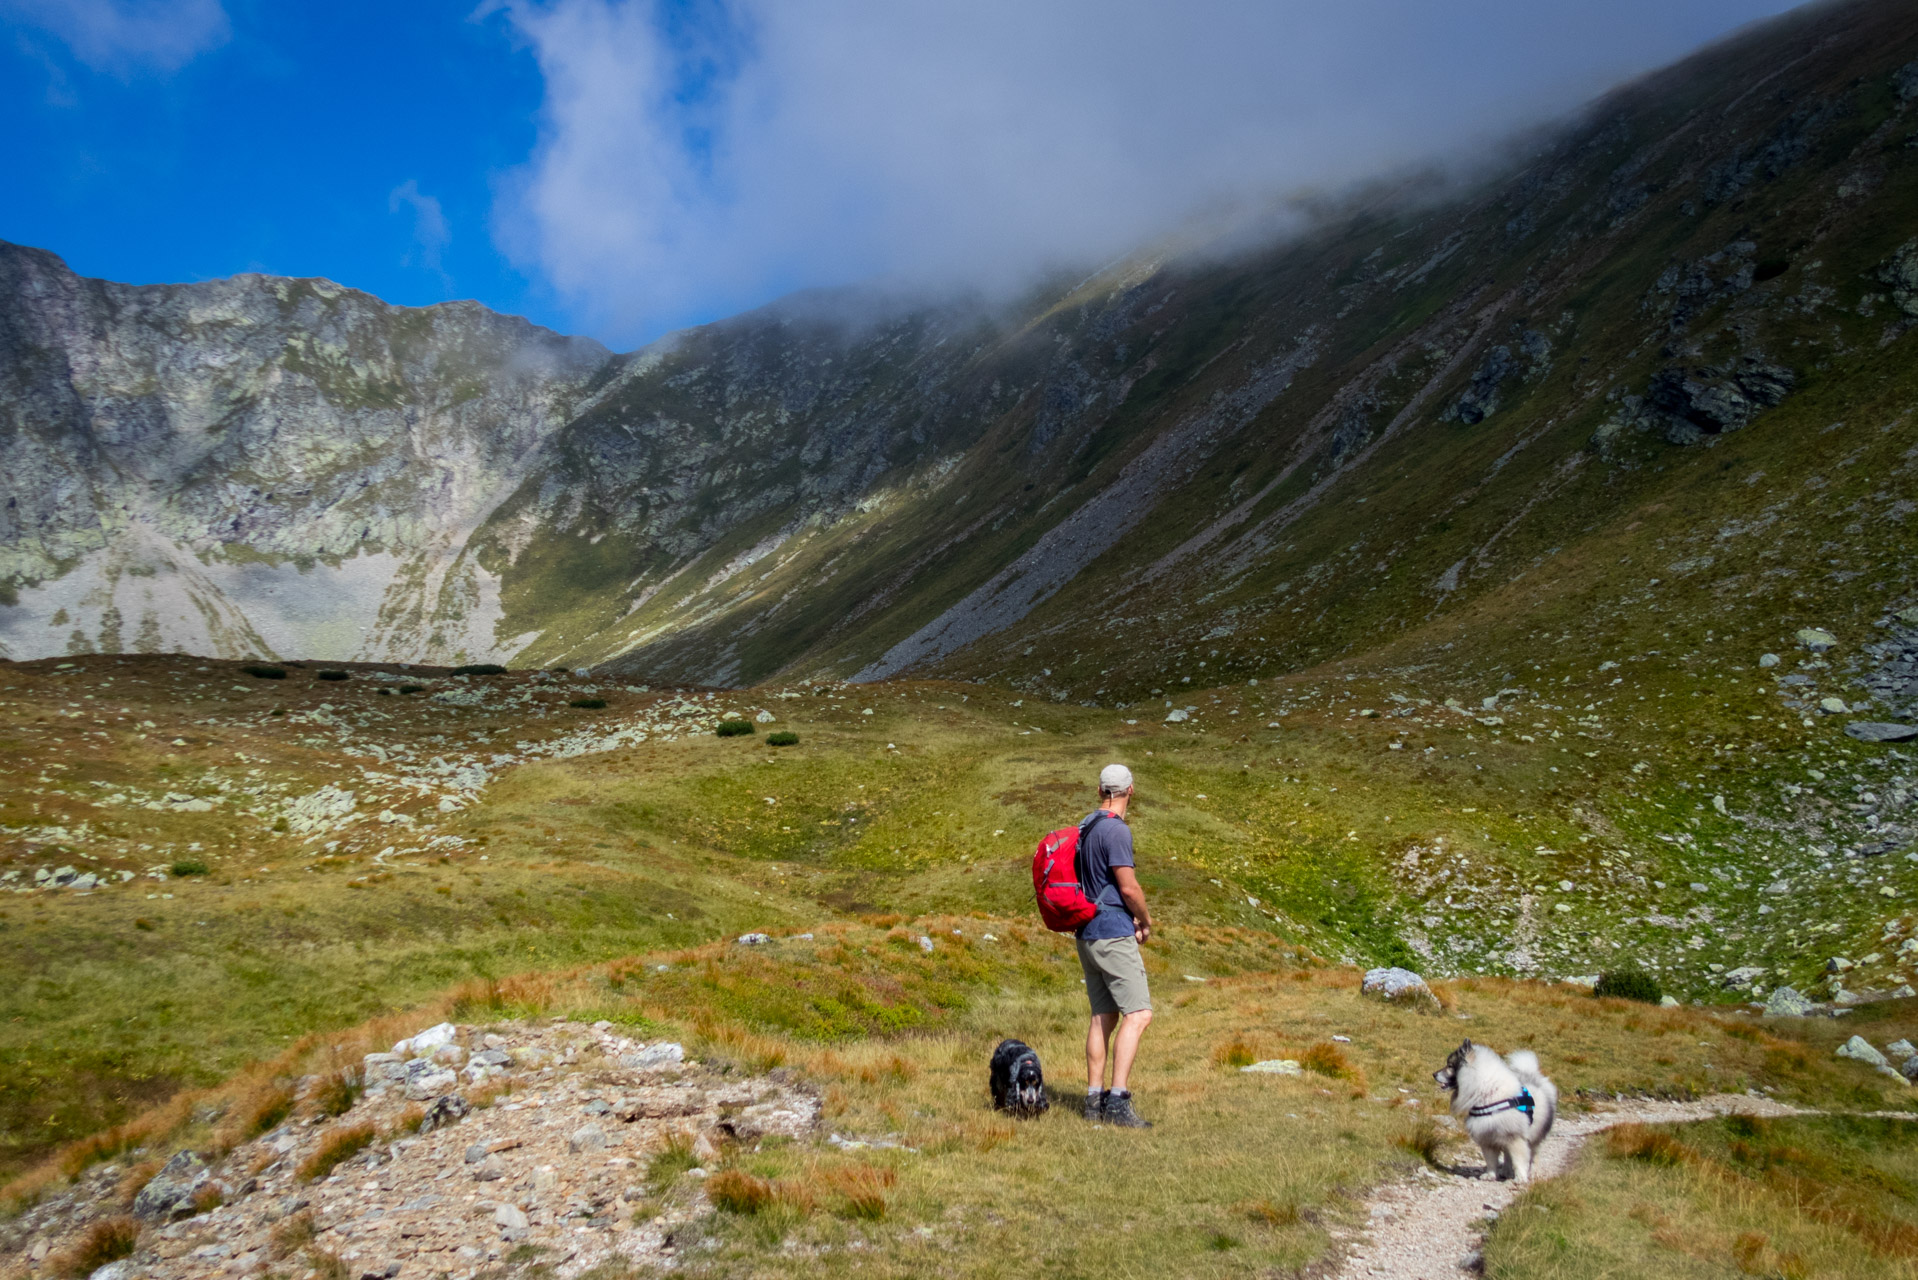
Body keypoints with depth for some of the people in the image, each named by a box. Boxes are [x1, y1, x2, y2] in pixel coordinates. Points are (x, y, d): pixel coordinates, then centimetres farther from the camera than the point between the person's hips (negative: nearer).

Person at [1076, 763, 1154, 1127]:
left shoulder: (1086, 826, 13)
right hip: (1113, 933, -9)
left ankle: (1094, 1098, 13)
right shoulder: (1116, 830, -14)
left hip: (1088, 932, 9)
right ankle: (1118, 1099, -15)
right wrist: (1146, 921, 1)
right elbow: (1129, 887, -16)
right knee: (1138, 1014, -10)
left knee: (1103, 1016, 11)